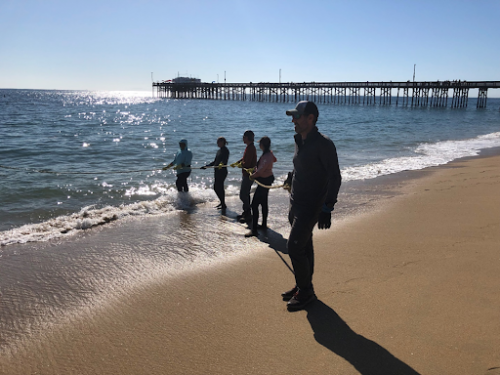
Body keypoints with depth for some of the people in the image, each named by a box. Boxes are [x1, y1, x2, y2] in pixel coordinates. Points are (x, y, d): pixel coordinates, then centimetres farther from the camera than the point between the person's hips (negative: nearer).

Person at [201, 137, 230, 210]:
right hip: (217, 171, 9)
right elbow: (215, 162, 22)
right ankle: (222, 202, 23)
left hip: (222, 171, -9)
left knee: (220, 187, -7)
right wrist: (206, 166, 20)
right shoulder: (219, 151, 17)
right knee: (216, 187, 11)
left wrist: (220, 165, -39)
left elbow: (224, 161, -22)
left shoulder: (225, 151, -10)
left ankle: (223, 205, 3)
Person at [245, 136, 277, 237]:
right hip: (267, 179, 11)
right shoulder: (270, 153, 3)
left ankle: (254, 230, -9)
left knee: (254, 204, -10)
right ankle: (264, 224, 33)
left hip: (264, 181, -11)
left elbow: (260, 171, -32)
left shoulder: (267, 156, -27)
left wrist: (252, 176, -14)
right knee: (263, 202, 20)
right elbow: (274, 159, 27)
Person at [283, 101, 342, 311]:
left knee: (294, 247, -9)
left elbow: (335, 178, -18)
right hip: (295, 204, 8)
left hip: (311, 207, -8)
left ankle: (306, 292, 8)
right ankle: (303, 286, 30)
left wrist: (327, 208, -21)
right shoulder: (300, 141, 8)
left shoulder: (323, 144, -18)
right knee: (304, 247, 17)